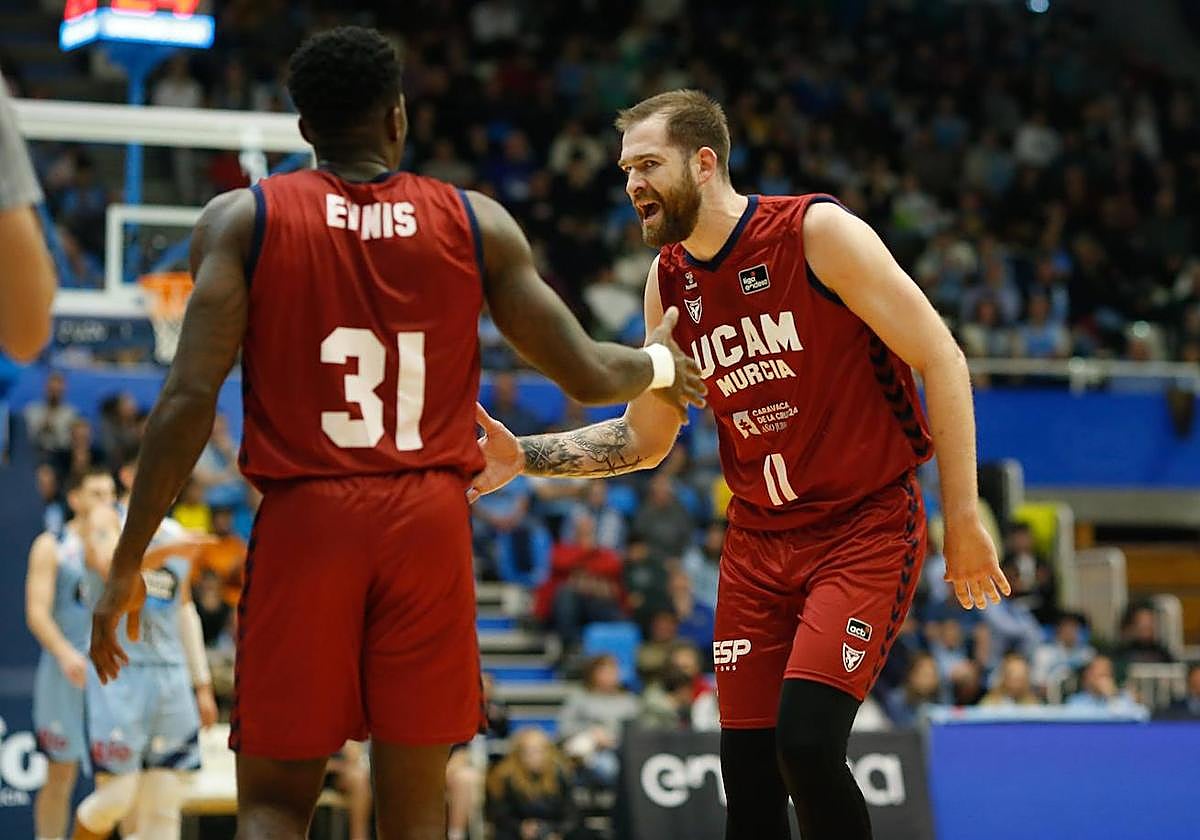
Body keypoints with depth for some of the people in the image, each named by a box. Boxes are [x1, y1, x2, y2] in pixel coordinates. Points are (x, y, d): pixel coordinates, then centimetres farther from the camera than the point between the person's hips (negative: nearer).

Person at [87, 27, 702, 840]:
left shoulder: (241, 219, 1)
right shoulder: (479, 224, 6)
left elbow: (190, 397, -8)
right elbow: (587, 375, 9)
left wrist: (127, 565, -3)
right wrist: (662, 366, 32)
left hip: (305, 522, -1)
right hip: (430, 525, 1)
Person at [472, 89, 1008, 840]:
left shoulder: (818, 232, -13)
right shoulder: (669, 279, 6)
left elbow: (941, 361, -11)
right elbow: (646, 438, 16)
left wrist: (963, 515, -13)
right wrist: (524, 458, 2)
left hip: (865, 527, -6)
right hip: (759, 540, 6)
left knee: (806, 744, -22)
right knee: (748, 773, 2)